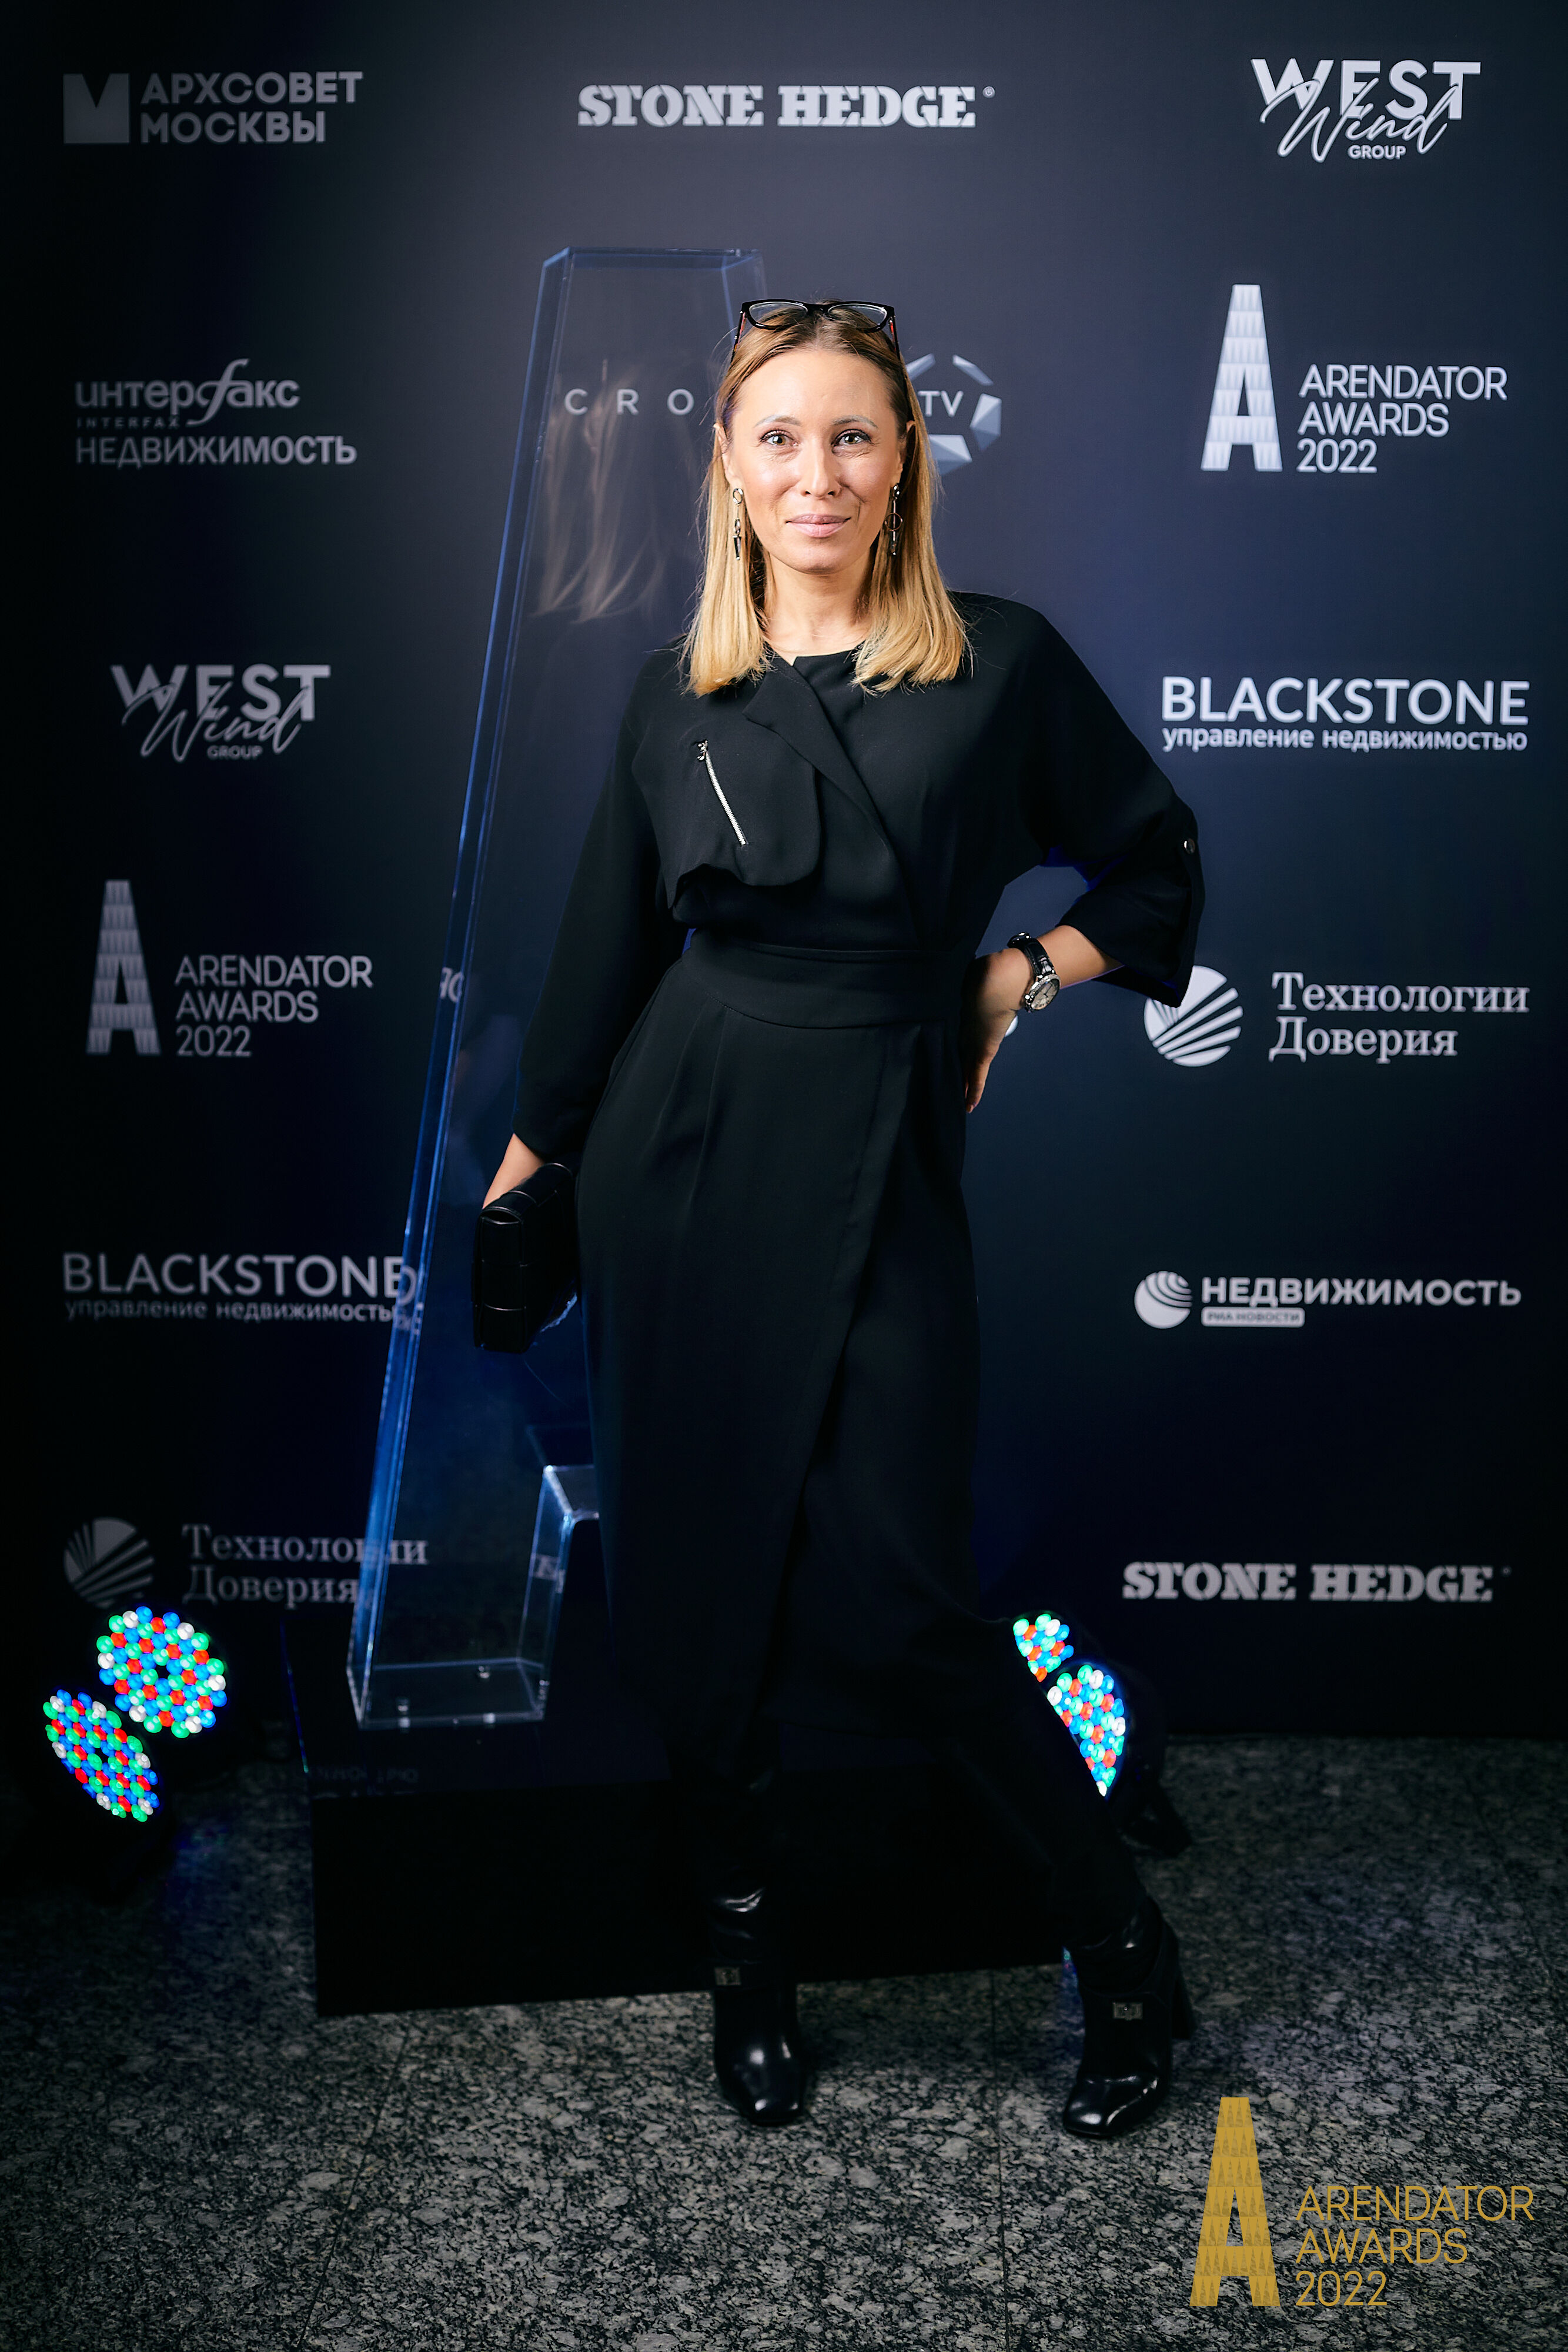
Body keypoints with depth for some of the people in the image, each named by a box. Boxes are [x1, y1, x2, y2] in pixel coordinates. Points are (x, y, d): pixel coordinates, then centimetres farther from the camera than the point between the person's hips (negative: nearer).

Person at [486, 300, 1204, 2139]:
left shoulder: (1002, 663, 0)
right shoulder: (679, 691, 7)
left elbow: (1153, 863, 12)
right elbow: (610, 939, 13)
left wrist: (1014, 976, -1)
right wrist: (530, 1150, 16)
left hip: (874, 1162, -3)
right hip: (677, 1153, 3)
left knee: (892, 1590, -7)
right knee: (697, 1562, 8)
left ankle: (1127, 1955, 15)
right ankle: (747, 1964, 28)